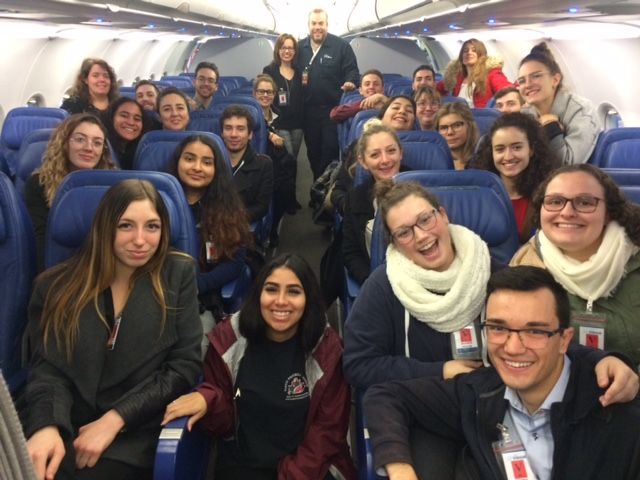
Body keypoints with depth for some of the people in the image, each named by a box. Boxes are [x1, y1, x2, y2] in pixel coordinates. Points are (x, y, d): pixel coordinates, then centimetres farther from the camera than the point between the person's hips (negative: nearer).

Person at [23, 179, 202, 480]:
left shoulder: (178, 274, 1)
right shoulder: (57, 286, 5)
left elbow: (185, 365, -2)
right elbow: (48, 367, 0)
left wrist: (114, 420, -11)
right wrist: (47, 425, -21)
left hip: (134, 435, -2)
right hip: (63, 430, 2)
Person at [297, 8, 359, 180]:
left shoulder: (341, 46, -4)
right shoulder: (300, 47, 9)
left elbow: (352, 71, -5)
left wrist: (350, 83, -26)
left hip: (333, 108, -4)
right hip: (308, 109, 4)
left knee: (331, 149, -2)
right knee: (312, 150, 13)